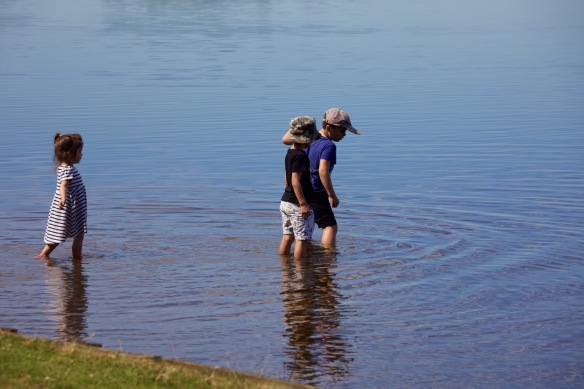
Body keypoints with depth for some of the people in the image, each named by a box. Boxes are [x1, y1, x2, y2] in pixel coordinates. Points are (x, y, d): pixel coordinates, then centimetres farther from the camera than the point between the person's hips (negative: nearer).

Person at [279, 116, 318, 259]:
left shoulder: (289, 153, 10)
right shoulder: (300, 156, -18)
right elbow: (295, 182, -24)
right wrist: (303, 204, -23)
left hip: (286, 200, 9)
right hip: (297, 204, -9)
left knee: (287, 236, 15)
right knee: (302, 239, -4)